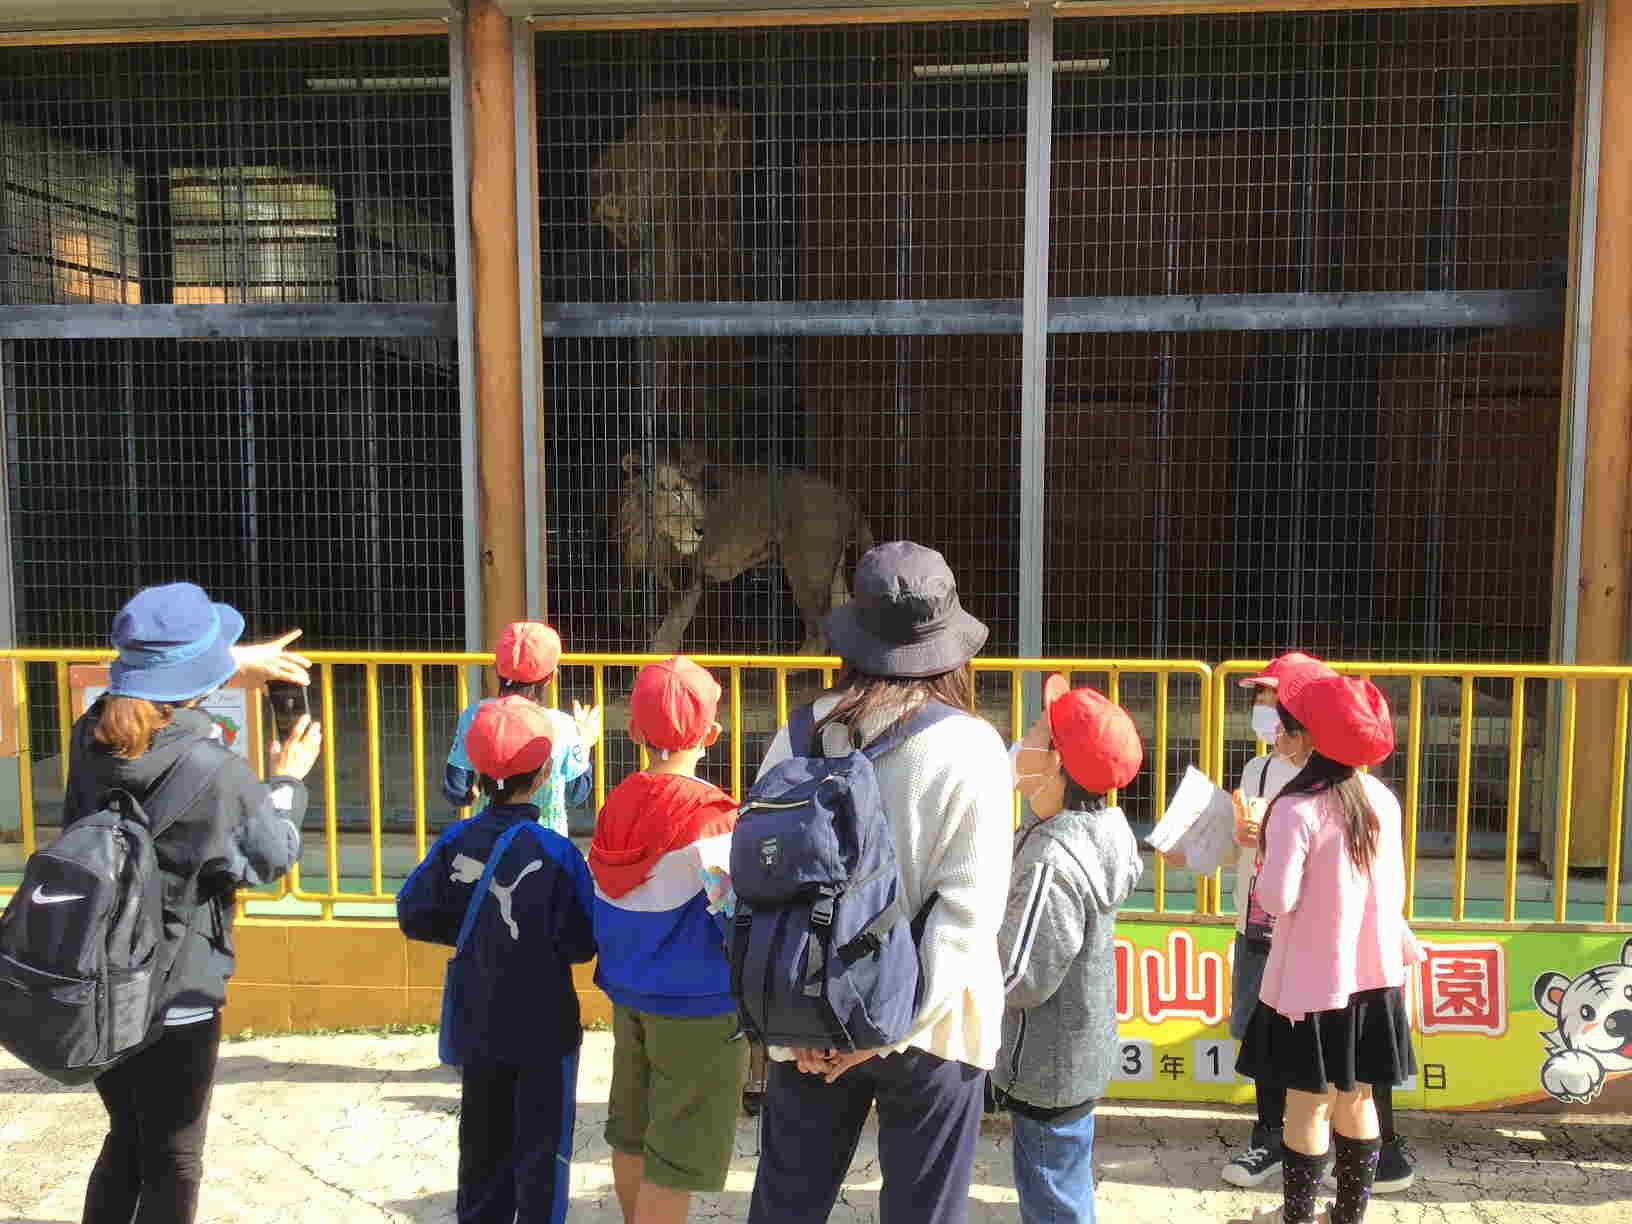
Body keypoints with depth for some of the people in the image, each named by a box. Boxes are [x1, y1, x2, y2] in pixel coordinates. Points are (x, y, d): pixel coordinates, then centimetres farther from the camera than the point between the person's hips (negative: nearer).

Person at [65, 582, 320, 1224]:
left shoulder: (90, 736, -6)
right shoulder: (216, 772, -25)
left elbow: (149, 690, 19)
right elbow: (272, 858, -8)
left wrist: (230, 665, 19)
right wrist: (286, 781, 7)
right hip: (173, 1000, -6)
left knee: (126, 1138, 26)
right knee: (172, 1163, 12)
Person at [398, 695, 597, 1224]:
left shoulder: (456, 841, -8)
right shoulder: (557, 853, -20)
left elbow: (414, 915, -4)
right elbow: (580, 946, -19)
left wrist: (473, 934, 7)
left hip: (476, 1024, 5)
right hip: (543, 1027, -4)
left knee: (483, 1142, 21)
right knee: (541, 1149, 10)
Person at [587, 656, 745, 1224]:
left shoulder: (617, 806, 0)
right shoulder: (711, 817, -20)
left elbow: (606, 913, 10)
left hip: (626, 996, 7)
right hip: (697, 1005, -7)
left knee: (632, 1134, 21)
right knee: (676, 1156, 4)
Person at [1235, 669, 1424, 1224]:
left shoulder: (1297, 809, -21)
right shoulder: (1382, 799, 1)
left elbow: (1277, 900, -20)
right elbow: (1394, 888, 9)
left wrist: (1265, 857, -3)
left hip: (1314, 982, -6)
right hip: (1373, 974, 6)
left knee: (1309, 1105, 5)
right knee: (1356, 1100, 17)